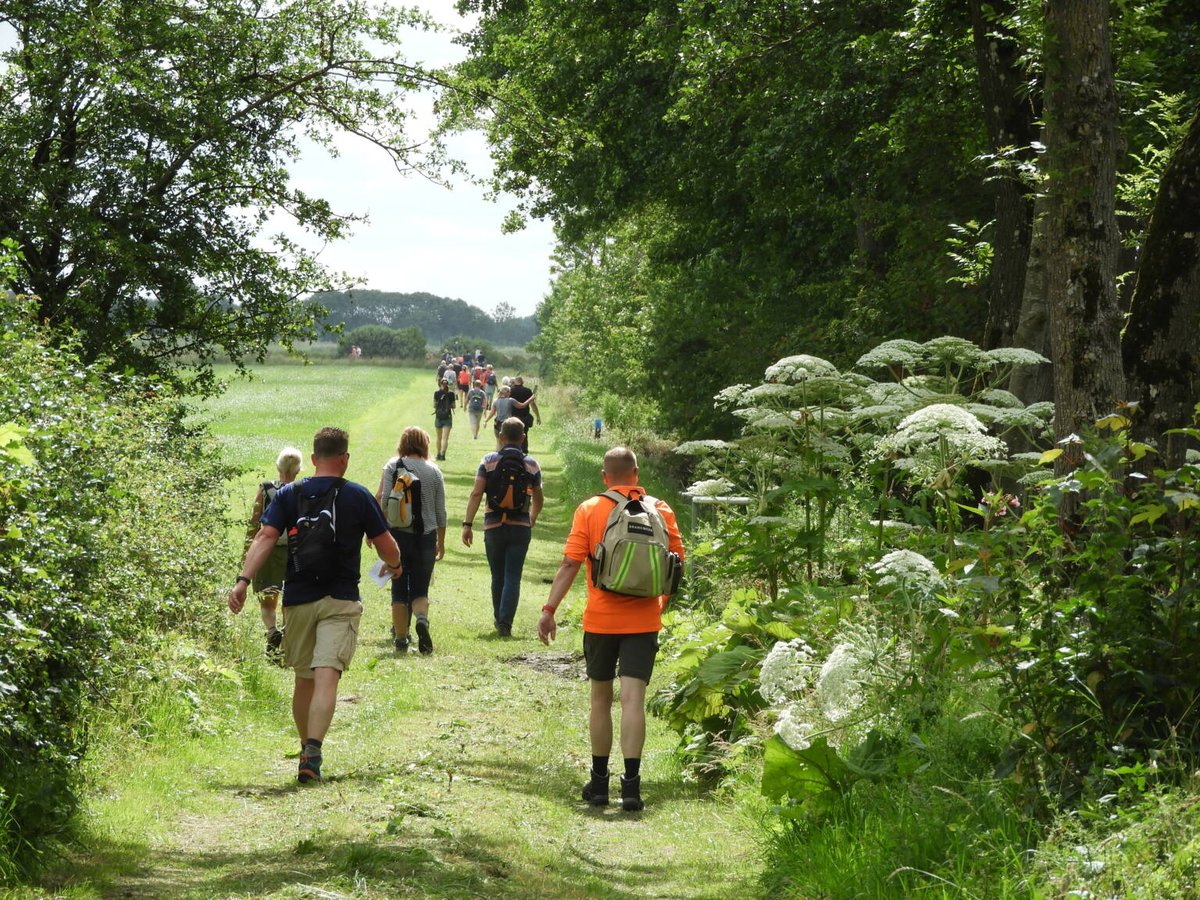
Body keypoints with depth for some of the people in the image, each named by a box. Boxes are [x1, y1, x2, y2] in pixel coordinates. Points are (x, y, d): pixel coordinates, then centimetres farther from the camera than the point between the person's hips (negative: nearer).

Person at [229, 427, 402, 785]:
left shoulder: (288, 494, 4)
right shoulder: (359, 497, 0)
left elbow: (265, 537, -8)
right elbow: (387, 547, 4)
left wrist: (243, 580, -15)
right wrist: (395, 566, 26)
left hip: (298, 599, 3)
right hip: (341, 600, -3)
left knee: (304, 679, 17)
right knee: (326, 677, -12)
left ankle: (306, 749, 29)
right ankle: (313, 751, -29)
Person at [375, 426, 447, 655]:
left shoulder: (393, 466, -2)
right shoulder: (434, 471, 4)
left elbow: (384, 500, -10)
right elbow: (440, 511, 8)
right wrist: (441, 542, 17)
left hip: (398, 533, -1)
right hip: (426, 535, 1)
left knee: (399, 589, 8)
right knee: (420, 588, 8)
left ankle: (400, 639, 7)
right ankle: (422, 619, -21)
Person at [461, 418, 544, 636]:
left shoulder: (489, 461, -2)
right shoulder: (531, 465, 2)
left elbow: (476, 493, -10)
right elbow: (538, 500, 10)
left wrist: (468, 524, -8)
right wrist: (532, 519, 30)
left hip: (494, 526, 0)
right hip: (521, 527, 0)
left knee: (498, 577, 15)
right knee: (513, 577, -2)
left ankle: (499, 620, 27)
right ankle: (505, 623, -14)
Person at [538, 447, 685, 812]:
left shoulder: (589, 510, -3)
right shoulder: (661, 511, 2)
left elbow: (570, 564, -9)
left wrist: (549, 609, -6)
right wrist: (662, 601, 24)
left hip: (601, 620, 0)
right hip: (643, 620, 0)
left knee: (601, 698, 13)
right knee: (633, 698, -4)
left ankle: (599, 782, 20)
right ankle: (631, 783, -14)